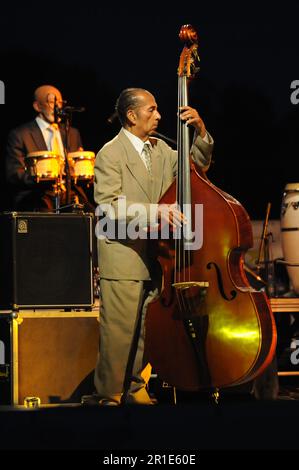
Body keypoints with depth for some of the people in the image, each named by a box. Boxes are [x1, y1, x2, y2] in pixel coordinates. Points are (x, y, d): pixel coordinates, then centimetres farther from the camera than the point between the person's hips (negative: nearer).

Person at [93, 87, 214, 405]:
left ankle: (136, 386, 23)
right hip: (122, 255, -7)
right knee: (119, 331, -5)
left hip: (157, 255, 7)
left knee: (150, 329, 10)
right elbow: (110, 206, -17)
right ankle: (110, 395, 5)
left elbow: (197, 165, 19)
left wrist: (200, 132, 1)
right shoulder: (110, 154, -9)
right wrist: (155, 211, -27)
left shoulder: (160, 149, 12)